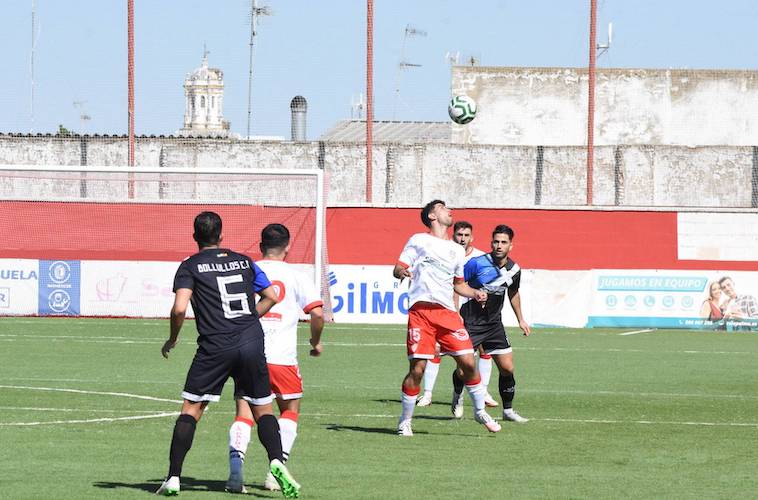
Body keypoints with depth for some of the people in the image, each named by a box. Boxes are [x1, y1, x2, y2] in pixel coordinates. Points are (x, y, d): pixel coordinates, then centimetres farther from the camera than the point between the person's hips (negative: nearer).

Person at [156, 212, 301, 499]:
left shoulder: (190, 267, 2)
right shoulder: (243, 261, 14)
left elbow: (180, 308, -11)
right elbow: (271, 297, 19)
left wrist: (173, 339, 5)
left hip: (215, 348, -3)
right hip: (252, 343, 3)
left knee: (191, 410, 6)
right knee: (262, 410, 10)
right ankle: (276, 461, -15)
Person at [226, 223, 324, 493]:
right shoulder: (295, 276, 4)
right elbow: (317, 312, -5)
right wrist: (316, 342, 12)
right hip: (282, 357, -1)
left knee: (244, 414, 1)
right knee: (290, 411, 18)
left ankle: (235, 467, -20)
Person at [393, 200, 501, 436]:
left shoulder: (457, 251, 23)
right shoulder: (419, 241, 9)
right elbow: (398, 269, 6)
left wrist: (475, 293, 13)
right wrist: (402, 272, -18)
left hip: (448, 313, 4)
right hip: (421, 309, -4)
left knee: (468, 362, -3)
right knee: (417, 368, -9)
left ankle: (480, 411, 16)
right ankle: (405, 421, 5)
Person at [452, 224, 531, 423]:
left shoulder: (514, 270, 1)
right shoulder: (477, 263, -16)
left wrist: (520, 319, 25)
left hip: (494, 324, 4)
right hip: (470, 322, -4)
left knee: (507, 368, -3)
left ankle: (508, 410, 12)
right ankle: (457, 396, 28)